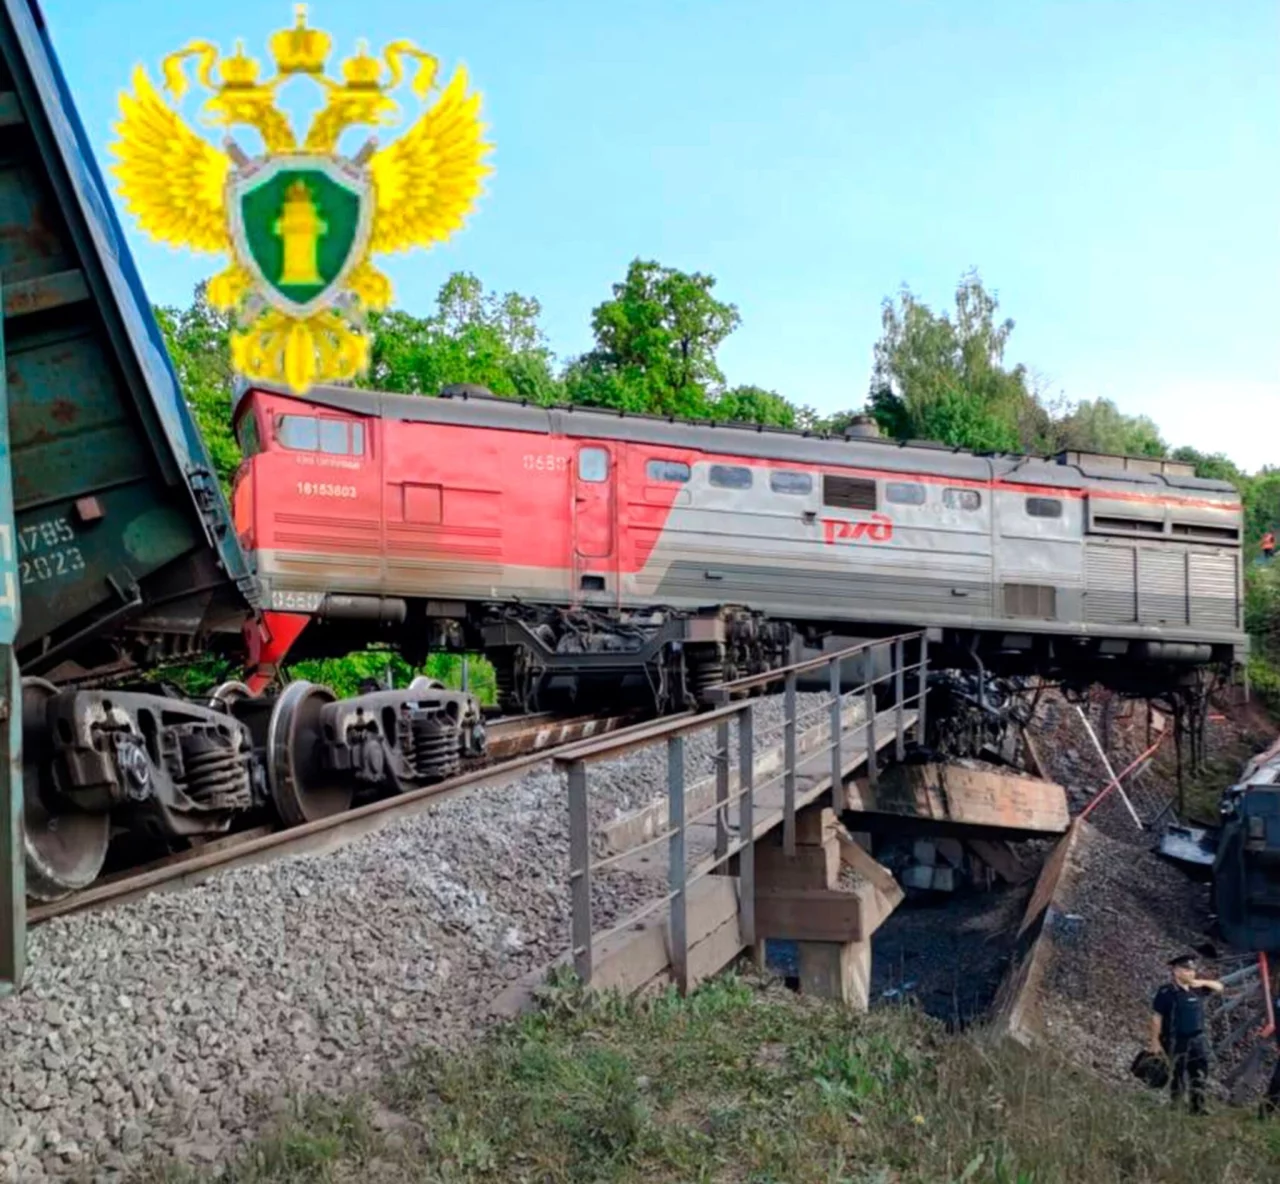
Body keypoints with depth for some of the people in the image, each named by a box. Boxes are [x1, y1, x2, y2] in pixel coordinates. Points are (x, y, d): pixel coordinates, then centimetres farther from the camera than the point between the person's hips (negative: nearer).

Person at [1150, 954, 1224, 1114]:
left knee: (1199, 1074, 6)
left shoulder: (1197, 989, 6)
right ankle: (1175, 1107, 15)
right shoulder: (1167, 992, -13)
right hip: (1177, 1040, -6)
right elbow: (1156, 1017, -13)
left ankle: (1197, 1108, 12)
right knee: (1179, 1075, 2)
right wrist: (1155, 1040, -16)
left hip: (1197, 1039, 6)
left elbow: (1219, 988, 16)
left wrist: (1203, 982, -4)